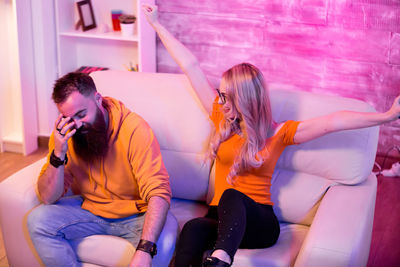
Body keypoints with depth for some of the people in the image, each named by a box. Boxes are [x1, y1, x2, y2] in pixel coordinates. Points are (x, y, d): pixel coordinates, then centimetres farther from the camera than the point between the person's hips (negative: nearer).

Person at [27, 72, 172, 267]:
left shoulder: (134, 129, -23)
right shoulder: (64, 134, -9)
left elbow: (158, 193, -30)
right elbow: (48, 198, -8)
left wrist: (145, 250, -44)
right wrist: (58, 155, -26)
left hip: (135, 214, -4)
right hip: (89, 209, 4)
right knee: (37, 220, -19)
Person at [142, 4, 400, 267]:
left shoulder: (277, 133, 2)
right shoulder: (221, 119, 10)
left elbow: (334, 121, -7)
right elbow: (191, 65, 12)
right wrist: (157, 24, 18)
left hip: (258, 222, -2)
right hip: (221, 217, 2)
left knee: (232, 196, -38)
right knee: (193, 229, -35)